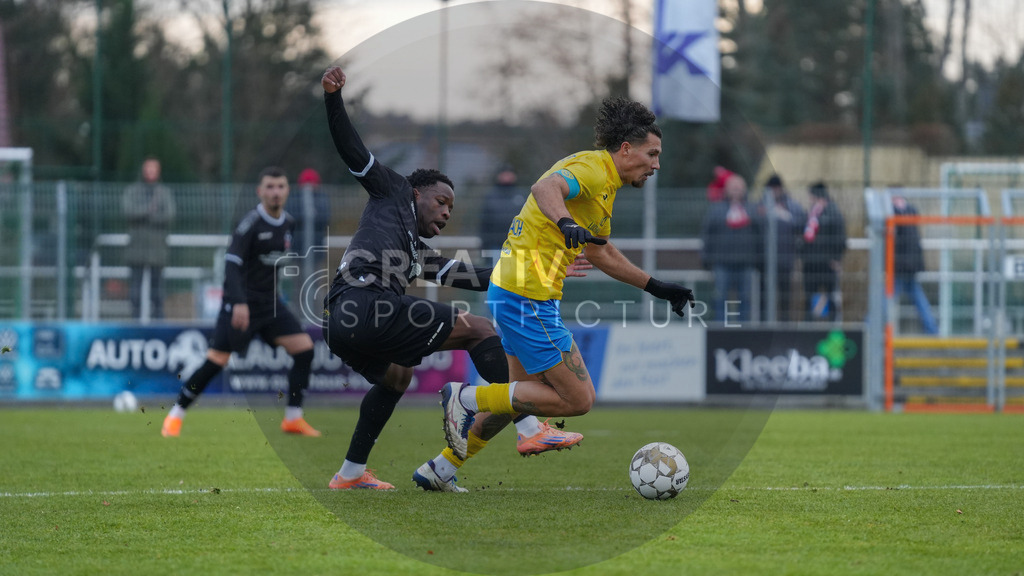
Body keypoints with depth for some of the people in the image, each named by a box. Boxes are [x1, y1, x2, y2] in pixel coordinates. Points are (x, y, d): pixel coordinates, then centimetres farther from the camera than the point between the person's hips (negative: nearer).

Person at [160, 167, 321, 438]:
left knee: (304, 349, -5)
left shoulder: (288, 223, 6)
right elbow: (232, 263, -24)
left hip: (270, 302, 7)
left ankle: (293, 418, 3)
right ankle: (175, 416, 3)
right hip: (241, 302, -7)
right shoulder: (251, 223, -16)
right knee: (216, 361, -12)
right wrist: (239, 302, -34)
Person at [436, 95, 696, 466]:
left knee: (526, 394, 20)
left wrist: (656, 288, 32)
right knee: (579, 399, -6)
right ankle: (467, 397, -3)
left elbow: (600, 253, 32)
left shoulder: (605, 183, 19)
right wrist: (566, 223, -54)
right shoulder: (592, 169, -13)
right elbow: (545, 188, -34)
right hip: (529, 296, -11)